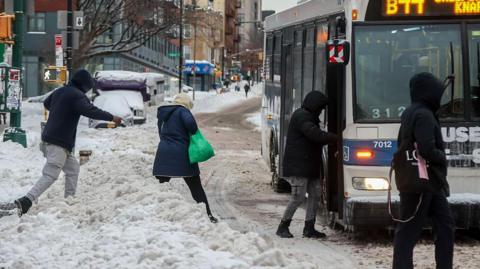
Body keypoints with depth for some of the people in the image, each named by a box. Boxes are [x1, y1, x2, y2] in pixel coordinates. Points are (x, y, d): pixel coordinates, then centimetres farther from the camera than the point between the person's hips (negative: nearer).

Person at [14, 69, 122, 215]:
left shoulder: (59, 92, 15)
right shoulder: (77, 95, -12)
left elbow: (46, 104, 34)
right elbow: (90, 111, -26)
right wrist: (111, 118, -20)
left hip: (48, 139, 10)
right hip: (60, 143, -10)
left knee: (73, 169, 19)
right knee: (50, 175, -15)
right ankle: (26, 201, -27)